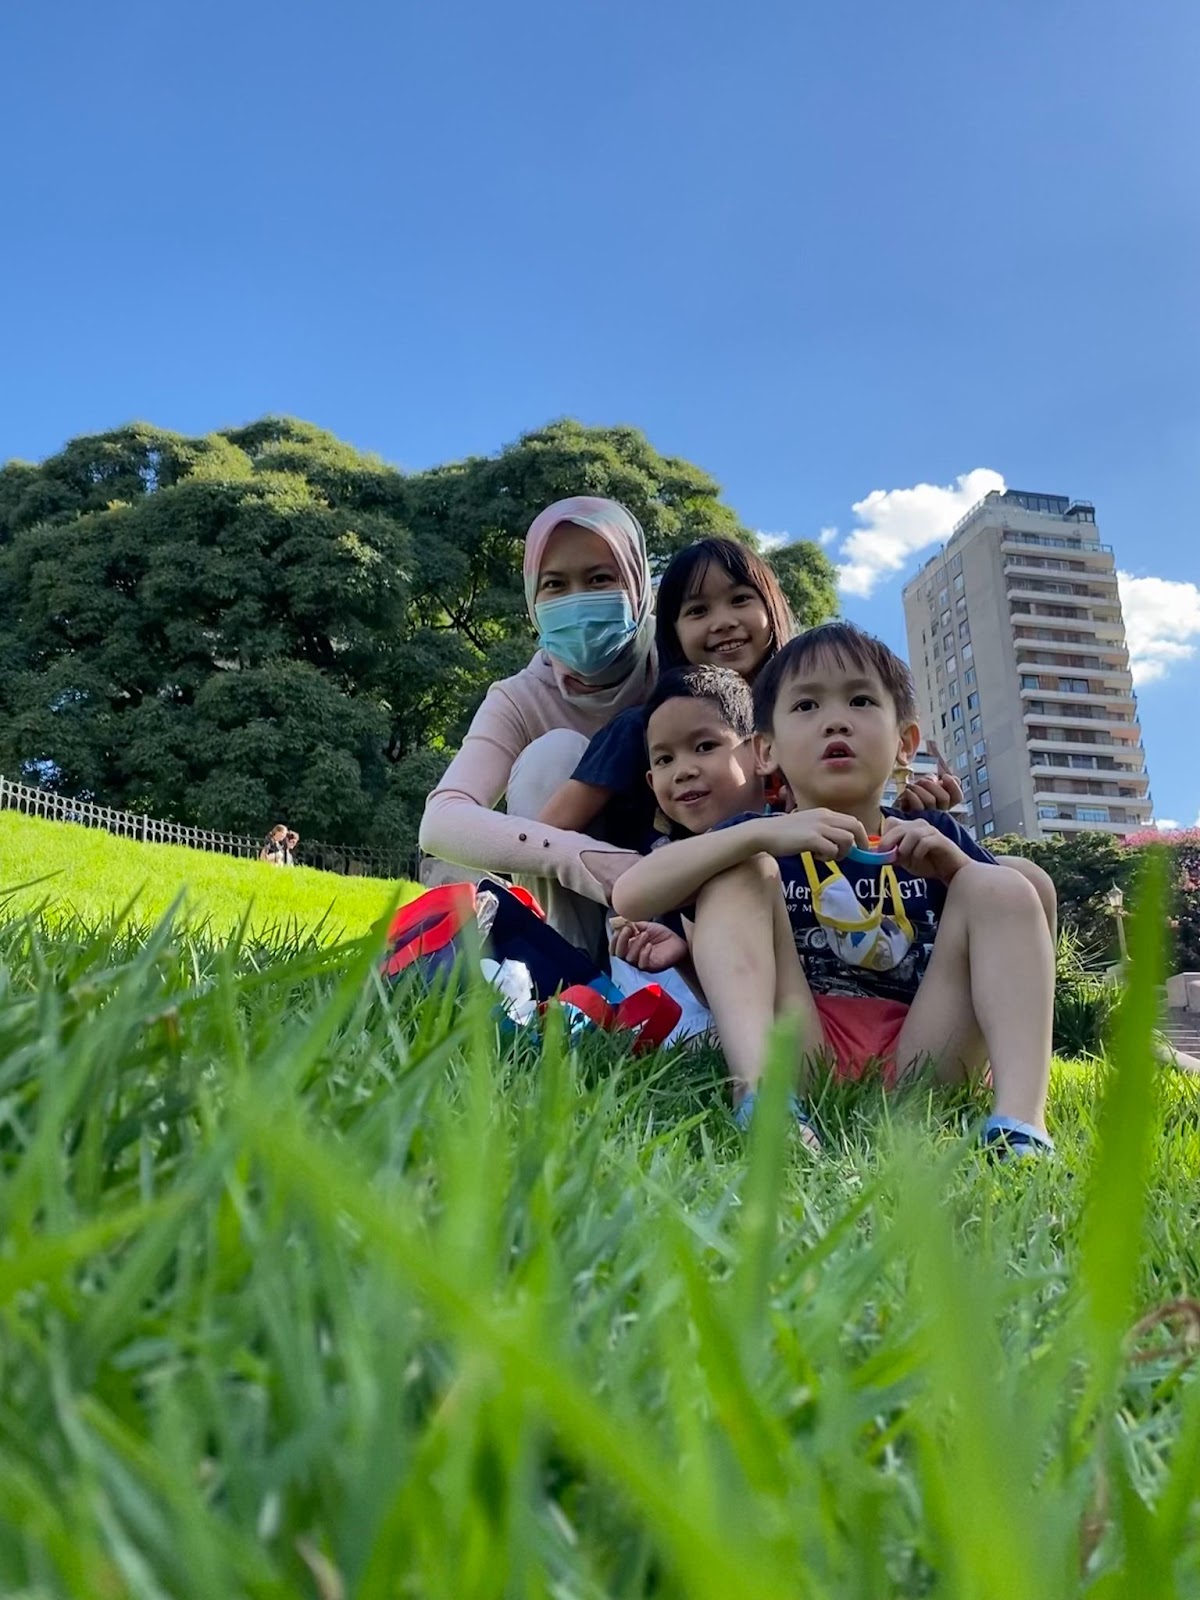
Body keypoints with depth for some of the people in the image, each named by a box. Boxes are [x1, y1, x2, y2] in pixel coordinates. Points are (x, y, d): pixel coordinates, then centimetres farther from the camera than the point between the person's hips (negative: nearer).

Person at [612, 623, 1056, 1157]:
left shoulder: (930, 835, 16)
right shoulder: (760, 840, 9)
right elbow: (630, 897, -9)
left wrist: (958, 868, -7)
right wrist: (763, 832, -20)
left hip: (917, 1058, 2)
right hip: (800, 1051, -1)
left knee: (1003, 887, -7)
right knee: (739, 871, -11)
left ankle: (1019, 1124, -26)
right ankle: (761, 1091, -34)